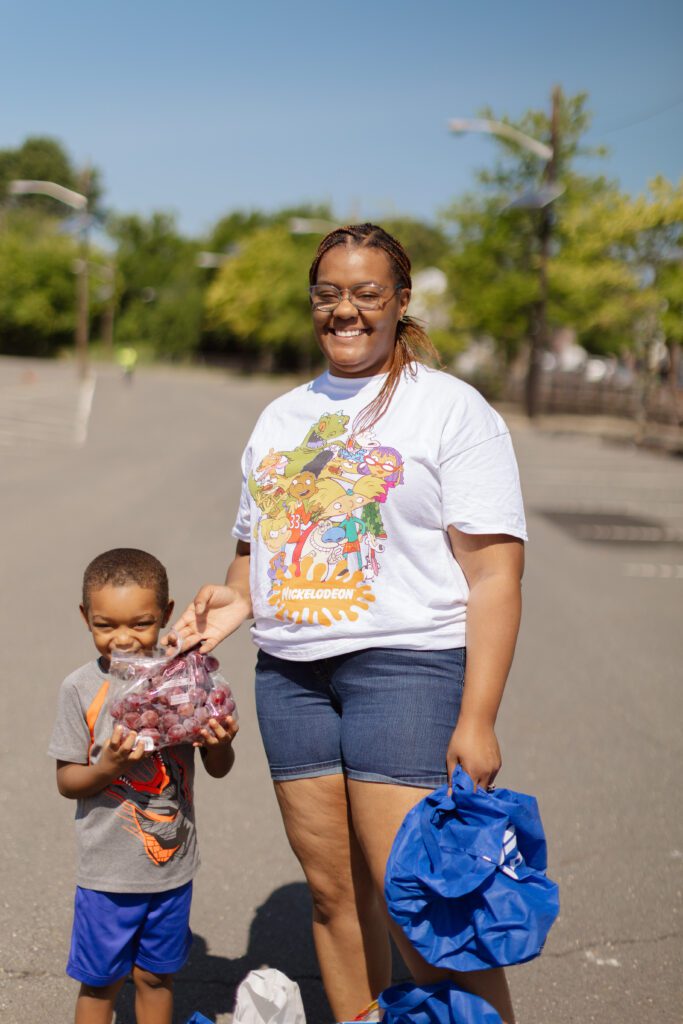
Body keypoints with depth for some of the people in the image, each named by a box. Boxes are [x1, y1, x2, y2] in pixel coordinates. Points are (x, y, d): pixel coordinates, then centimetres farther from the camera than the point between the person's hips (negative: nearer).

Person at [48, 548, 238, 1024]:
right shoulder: (82, 688, -12)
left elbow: (218, 770, 2)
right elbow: (67, 782, -6)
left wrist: (221, 745, -20)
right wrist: (105, 768, -25)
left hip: (173, 864, 2)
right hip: (108, 871, -2)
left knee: (156, 974, 18)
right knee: (100, 980, 11)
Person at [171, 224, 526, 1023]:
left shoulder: (452, 408, -2)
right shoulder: (281, 417, 16)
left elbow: (495, 573, -8)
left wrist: (477, 718, -16)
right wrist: (238, 599, 0)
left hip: (407, 664, -5)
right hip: (291, 670, 6)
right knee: (333, 891, 10)